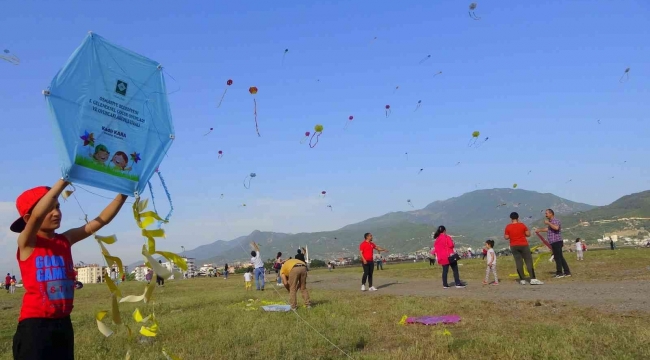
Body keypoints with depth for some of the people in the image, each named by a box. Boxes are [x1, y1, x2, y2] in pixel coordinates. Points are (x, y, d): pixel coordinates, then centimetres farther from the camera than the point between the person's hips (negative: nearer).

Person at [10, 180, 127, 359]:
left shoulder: (66, 240, 5)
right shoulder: (27, 243, -9)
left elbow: (102, 220, -2)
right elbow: (38, 215, -29)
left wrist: (123, 193, -14)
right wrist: (65, 179, -34)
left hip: (63, 323, 6)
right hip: (35, 324, -6)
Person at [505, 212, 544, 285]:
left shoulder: (508, 227, -3)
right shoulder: (522, 225, -4)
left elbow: (506, 237, -1)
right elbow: (528, 234, 0)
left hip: (514, 246, 2)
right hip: (523, 245, -1)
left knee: (518, 263, 4)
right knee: (529, 261, -1)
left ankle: (522, 280, 3)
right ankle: (533, 279, -9)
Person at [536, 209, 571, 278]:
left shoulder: (556, 220, -11)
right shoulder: (551, 222, 19)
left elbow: (556, 227, -32)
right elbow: (548, 229, 36)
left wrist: (548, 223, -22)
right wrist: (539, 230, 35)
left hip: (557, 242, -10)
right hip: (553, 243, 10)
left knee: (557, 257, -7)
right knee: (560, 257, 12)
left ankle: (559, 273, -3)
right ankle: (567, 272, 17)